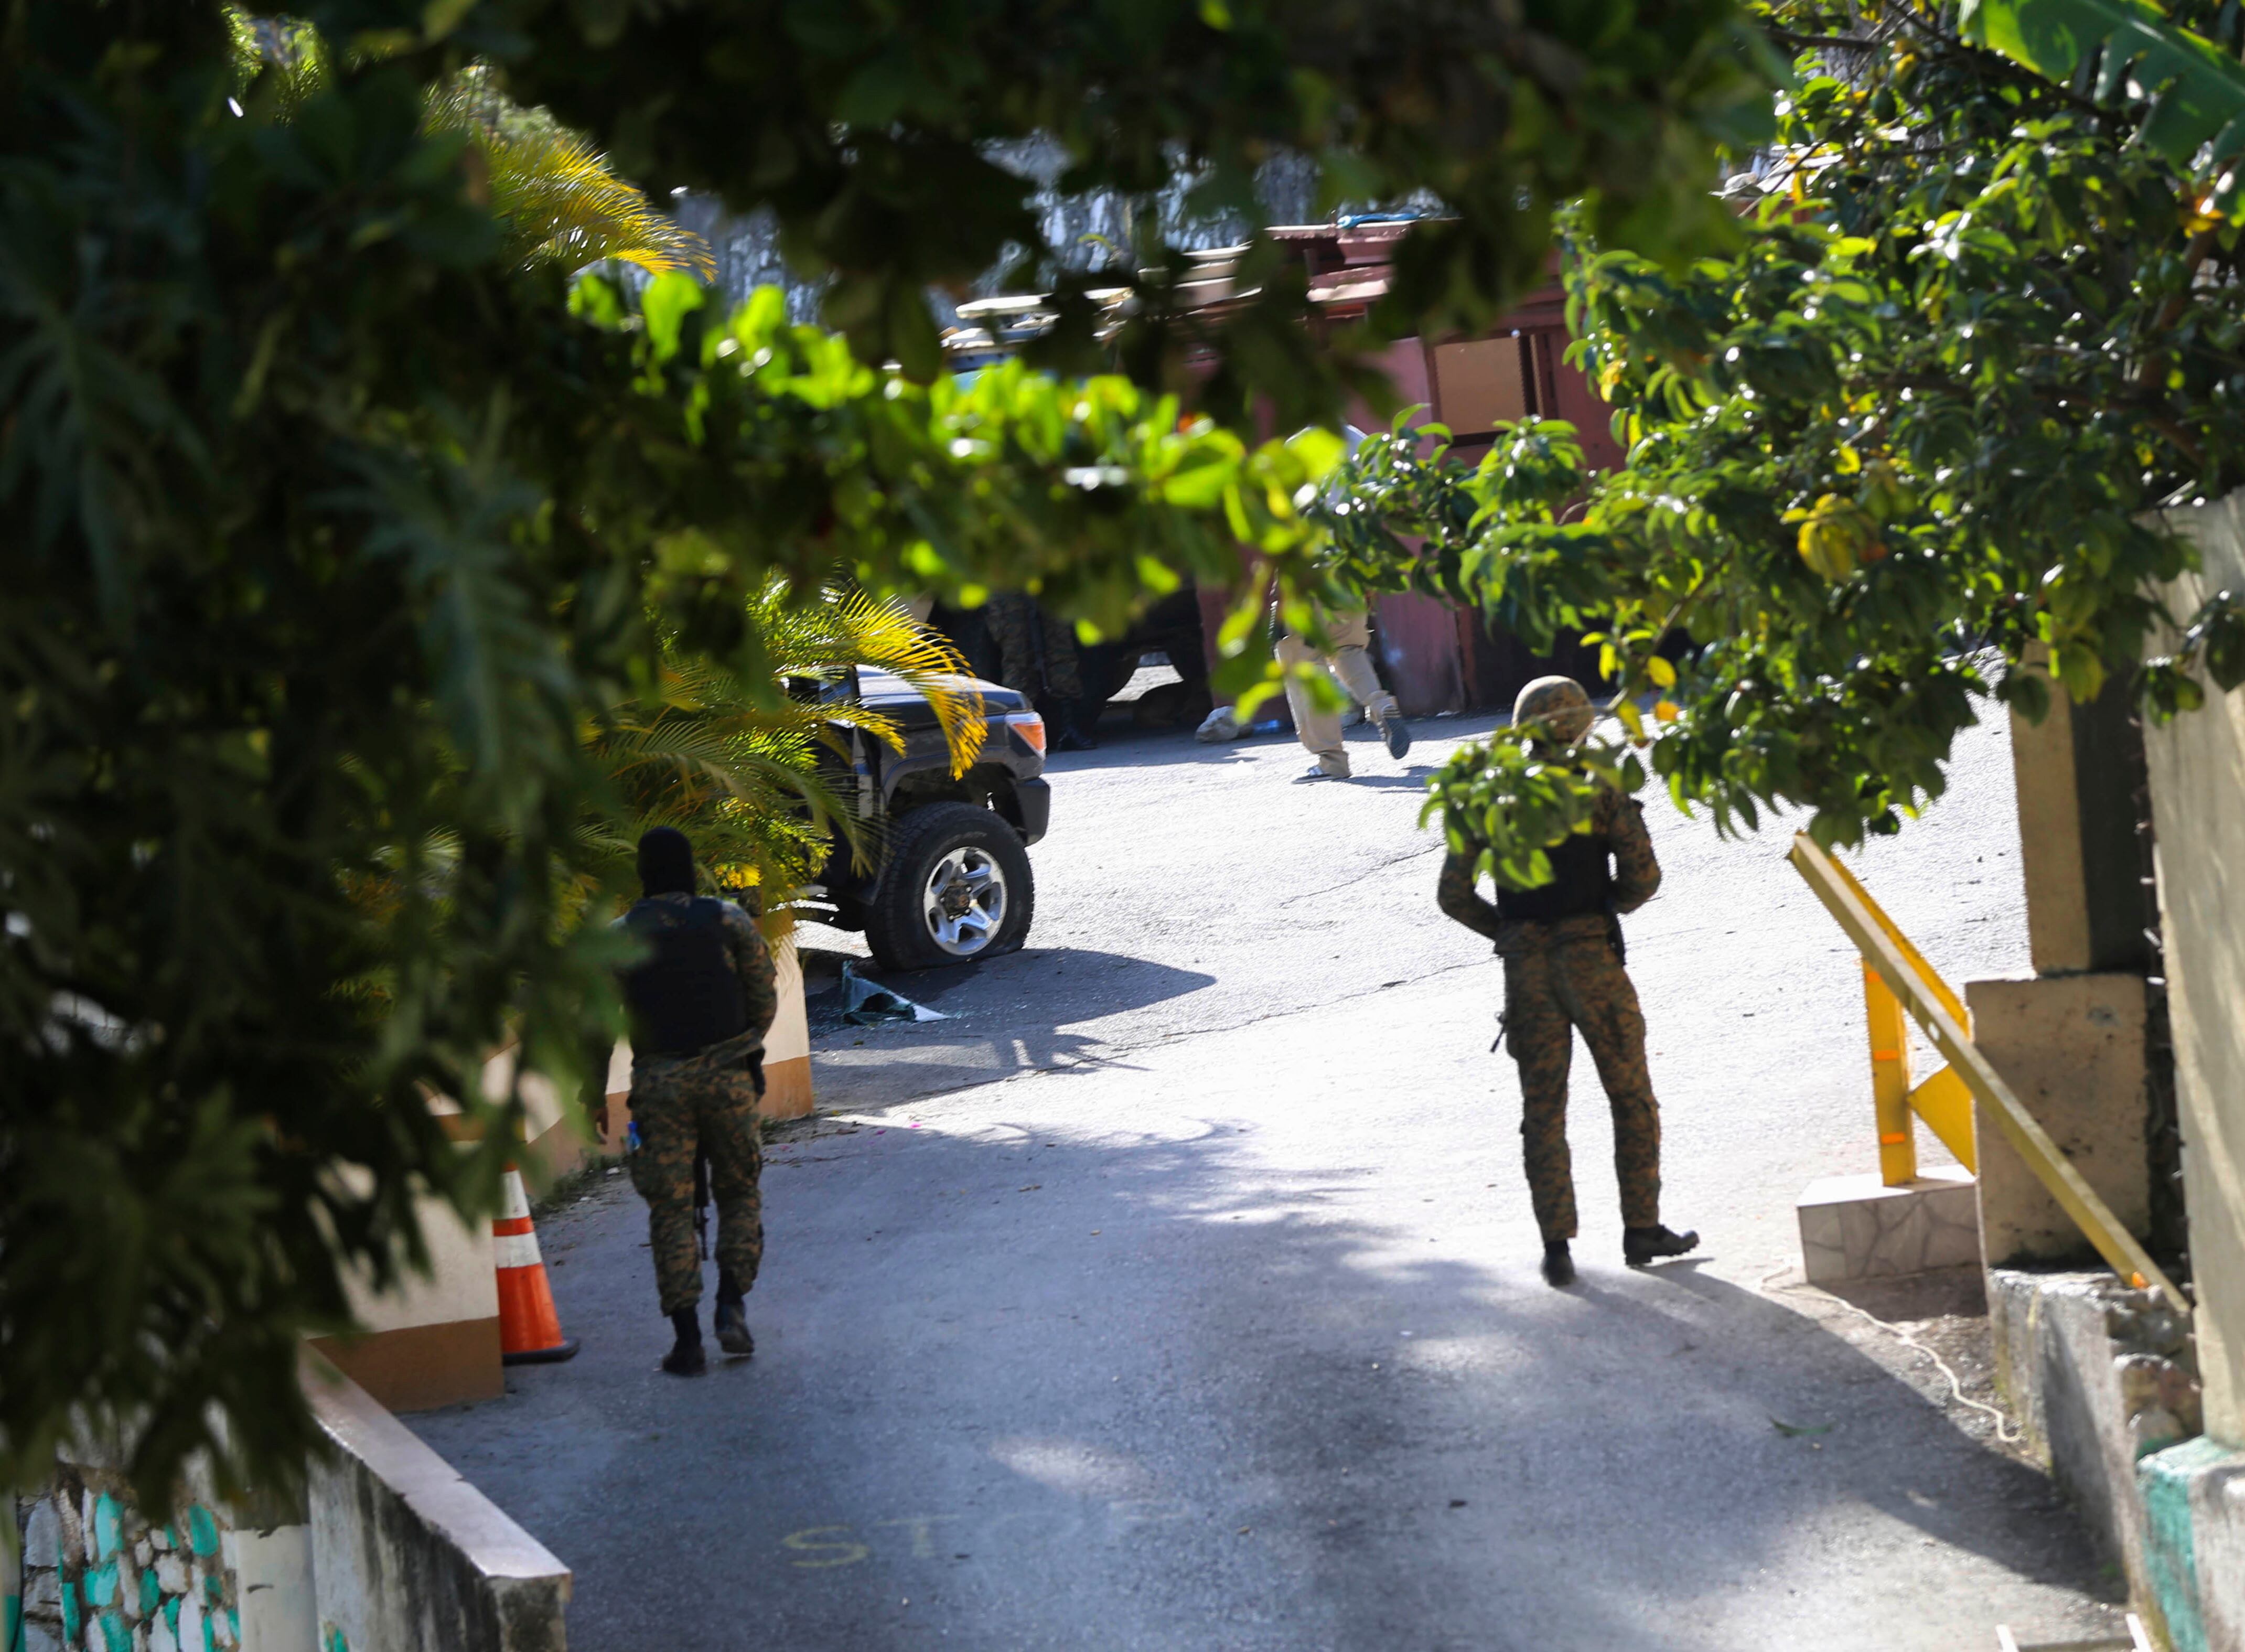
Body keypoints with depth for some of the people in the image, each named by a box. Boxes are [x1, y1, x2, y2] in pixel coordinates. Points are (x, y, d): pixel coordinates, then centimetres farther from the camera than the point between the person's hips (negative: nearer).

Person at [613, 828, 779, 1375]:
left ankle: (688, 1340, -1)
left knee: (671, 1210, 3)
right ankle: (732, 1305, -3)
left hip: (658, 1082, 0)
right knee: (739, 1194, 15)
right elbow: (765, 999, 6)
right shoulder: (729, 922, 4)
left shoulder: (619, 936, 4)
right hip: (727, 1077, 0)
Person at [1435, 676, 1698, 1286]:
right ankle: (1642, 1230, 13)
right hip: (1591, 958, -3)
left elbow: (1453, 894, 3)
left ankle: (1557, 1247, 2)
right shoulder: (1598, 789, -3)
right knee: (1632, 1098, 12)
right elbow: (1644, 875, -7)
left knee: (1542, 1109, 7)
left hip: (1525, 964, 3)